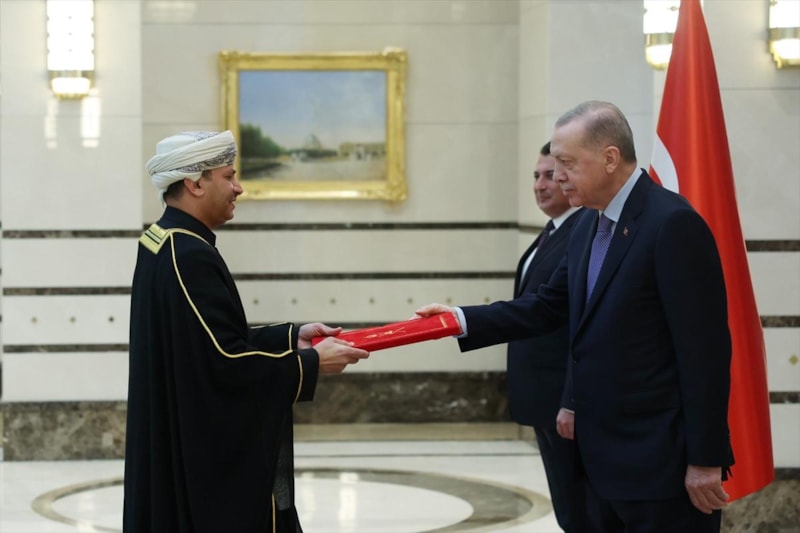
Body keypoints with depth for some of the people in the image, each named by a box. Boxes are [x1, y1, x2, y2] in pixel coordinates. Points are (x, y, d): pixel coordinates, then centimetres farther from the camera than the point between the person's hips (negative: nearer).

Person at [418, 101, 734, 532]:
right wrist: (462, 320, 6)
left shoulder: (673, 224, -18)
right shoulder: (588, 223, 9)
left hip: (660, 460, -9)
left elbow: (705, 349, -19)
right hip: (602, 452, 9)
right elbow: (550, 306, 17)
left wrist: (705, 460, -19)